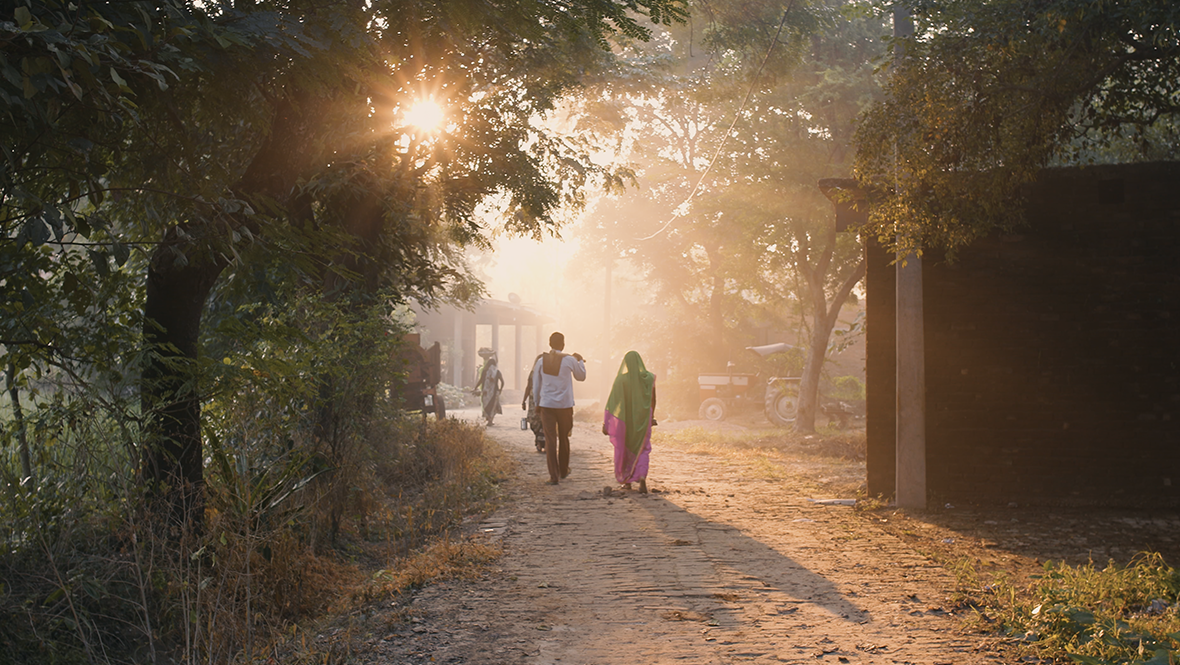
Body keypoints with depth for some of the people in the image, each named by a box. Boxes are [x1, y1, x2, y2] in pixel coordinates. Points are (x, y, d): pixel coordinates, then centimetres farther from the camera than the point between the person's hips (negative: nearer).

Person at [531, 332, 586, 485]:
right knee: (564, 439, 16)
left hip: (546, 405, 1)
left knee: (550, 440, -1)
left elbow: (536, 386, 7)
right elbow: (581, 376, 11)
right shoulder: (569, 360, -7)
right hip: (565, 405, 0)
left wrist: (537, 403, 20)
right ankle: (563, 470, 31)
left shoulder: (541, 361, -1)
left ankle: (554, 475, -7)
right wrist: (580, 360, 26)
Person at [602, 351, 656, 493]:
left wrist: (606, 423, -11)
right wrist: (652, 416, 21)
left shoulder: (621, 379, -12)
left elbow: (612, 402, -14)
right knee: (642, 449, 8)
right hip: (643, 419, 2)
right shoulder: (649, 378, -4)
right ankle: (642, 477, -16)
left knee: (624, 449, 15)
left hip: (625, 418, -1)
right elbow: (653, 400, 6)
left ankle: (626, 481, 23)